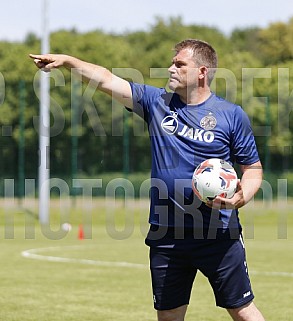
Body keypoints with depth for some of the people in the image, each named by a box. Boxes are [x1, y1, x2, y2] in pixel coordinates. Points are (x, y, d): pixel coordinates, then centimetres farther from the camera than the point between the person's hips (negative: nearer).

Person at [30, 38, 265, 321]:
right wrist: (67, 61, -10)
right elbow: (106, 80, 1)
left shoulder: (232, 115, -1)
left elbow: (252, 168, 5)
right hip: (166, 234, 3)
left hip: (218, 234, -3)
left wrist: (242, 196, -14)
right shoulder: (157, 102, 6)